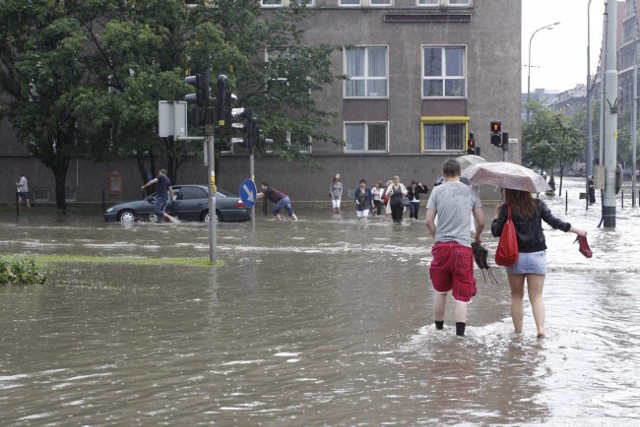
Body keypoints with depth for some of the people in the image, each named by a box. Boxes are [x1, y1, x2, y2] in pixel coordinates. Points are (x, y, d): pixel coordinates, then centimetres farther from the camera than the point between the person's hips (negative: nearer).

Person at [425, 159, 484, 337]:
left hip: (441, 246, 1)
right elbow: (481, 222, 6)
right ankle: (460, 333, -7)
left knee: (440, 291, 19)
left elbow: (429, 221, -2)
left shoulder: (437, 191, 0)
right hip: (462, 247, -1)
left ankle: (439, 328, 29)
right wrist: (477, 238, 26)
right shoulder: (470, 192, 2)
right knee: (462, 295, 2)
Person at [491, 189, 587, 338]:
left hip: (515, 257, -1)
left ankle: (518, 331, 9)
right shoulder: (538, 205, -1)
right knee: (536, 297, 3)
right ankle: (541, 328, -16)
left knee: (516, 296, 11)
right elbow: (553, 221, -5)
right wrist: (576, 230, 2)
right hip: (537, 255, 1)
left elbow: (496, 232, -4)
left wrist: (497, 216, 13)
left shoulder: (506, 209, -5)